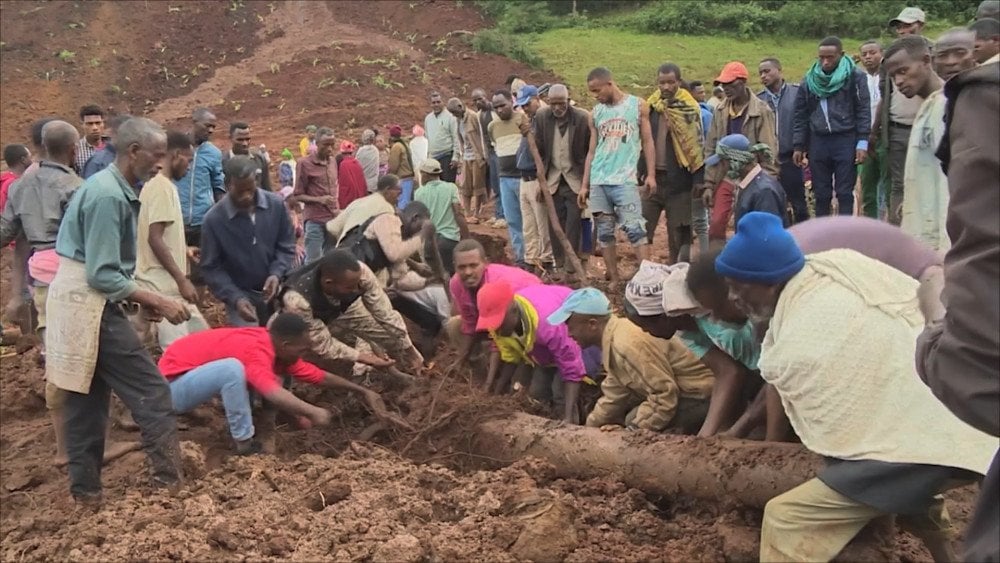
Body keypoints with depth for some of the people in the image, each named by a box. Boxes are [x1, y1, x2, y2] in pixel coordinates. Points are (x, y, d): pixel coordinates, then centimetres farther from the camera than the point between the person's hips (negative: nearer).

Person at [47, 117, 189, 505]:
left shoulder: (110, 187, 12)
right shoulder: (109, 196, -19)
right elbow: (103, 275, -21)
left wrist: (141, 299, 11)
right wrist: (156, 301, -17)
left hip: (78, 300, 10)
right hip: (88, 303, -10)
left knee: (87, 398, 14)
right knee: (150, 391, -6)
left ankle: (85, 487, 22)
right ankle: (170, 481, -2)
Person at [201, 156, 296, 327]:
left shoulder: (276, 205, -11)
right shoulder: (214, 219, -18)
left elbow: (286, 247, 1)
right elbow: (211, 268, -11)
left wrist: (276, 273, -18)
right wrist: (235, 298, -23)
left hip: (275, 293, 3)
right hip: (241, 296, -2)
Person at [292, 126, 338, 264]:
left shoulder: (333, 161, 12)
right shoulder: (304, 163, -6)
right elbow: (297, 195, -5)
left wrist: (337, 209, 9)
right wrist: (319, 199, -20)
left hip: (334, 219, 5)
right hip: (315, 221, -5)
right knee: (313, 261, -2)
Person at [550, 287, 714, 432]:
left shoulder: (628, 344, -28)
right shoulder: (614, 337, 3)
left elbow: (665, 394, -28)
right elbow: (614, 396, 12)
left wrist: (635, 431, -20)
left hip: (697, 394, -10)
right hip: (675, 388, 10)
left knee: (635, 421, -20)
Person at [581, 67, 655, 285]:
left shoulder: (638, 106, 3)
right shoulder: (596, 114, 11)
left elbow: (647, 141, 4)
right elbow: (592, 151, 14)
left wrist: (651, 175, -5)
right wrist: (584, 185, 11)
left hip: (625, 179, -4)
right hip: (598, 181, 4)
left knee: (635, 229, -11)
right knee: (605, 232, 4)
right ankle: (614, 279, 10)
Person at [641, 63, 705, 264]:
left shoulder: (688, 108, -4)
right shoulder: (649, 107, 7)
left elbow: (697, 144, -6)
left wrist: (699, 180, -11)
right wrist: (639, 173, 9)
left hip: (679, 181, -3)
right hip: (652, 178, 3)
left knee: (679, 235, 5)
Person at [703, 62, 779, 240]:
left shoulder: (761, 111, -10)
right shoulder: (720, 111, 6)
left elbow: (769, 152, -11)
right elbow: (711, 149, 9)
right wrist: (708, 184, 4)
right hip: (726, 178, 5)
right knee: (716, 226, -2)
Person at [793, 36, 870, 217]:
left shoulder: (854, 77, -3)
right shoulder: (810, 79, 7)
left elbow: (863, 111, -5)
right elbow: (801, 115, 11)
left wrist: (862, 143, -12)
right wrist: (798, 146, 7)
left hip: (845, 140, -3)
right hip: (818, 141, 3)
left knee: (844, 193, 0)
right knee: (821, 194, 8)